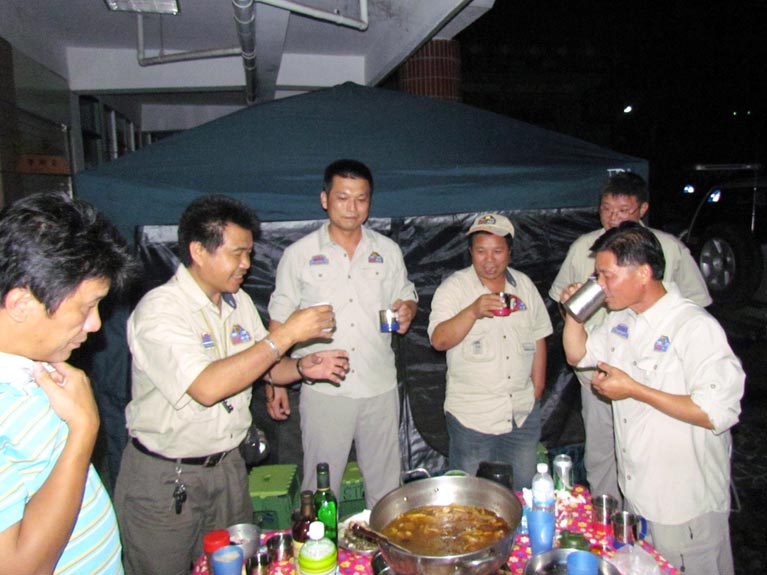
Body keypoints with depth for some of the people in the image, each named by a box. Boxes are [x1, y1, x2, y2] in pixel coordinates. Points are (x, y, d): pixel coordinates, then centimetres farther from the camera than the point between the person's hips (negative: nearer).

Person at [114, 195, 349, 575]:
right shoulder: (158, 310, -22)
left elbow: (262, 366, 12)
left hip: (227, 465, 6)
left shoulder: (239, 302, 2)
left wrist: (303, 368, -10)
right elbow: (207, 387, -34)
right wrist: (286, 334, -31)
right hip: (164, 477, -6)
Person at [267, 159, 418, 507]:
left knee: (385, 485, 15)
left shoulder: (388, 251, 5)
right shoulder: (299, 254, -2)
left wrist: (406, 311, -10)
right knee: (321, 488, 9)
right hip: (323, 390, -2)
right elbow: (279, 322, 2)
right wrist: (276, 384, -1)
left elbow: (406, 297, 15)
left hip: (380, 387, 3)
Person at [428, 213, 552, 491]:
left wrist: (536, 394, 10)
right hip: (472, 416, -4)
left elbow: (538, 340, 13)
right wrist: (473, 311, -34)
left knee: (522, 494, 16)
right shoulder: (453, 288, -8)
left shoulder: (525, 285, 6)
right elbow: (439, 340, -20)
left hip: (523, 414, 4)